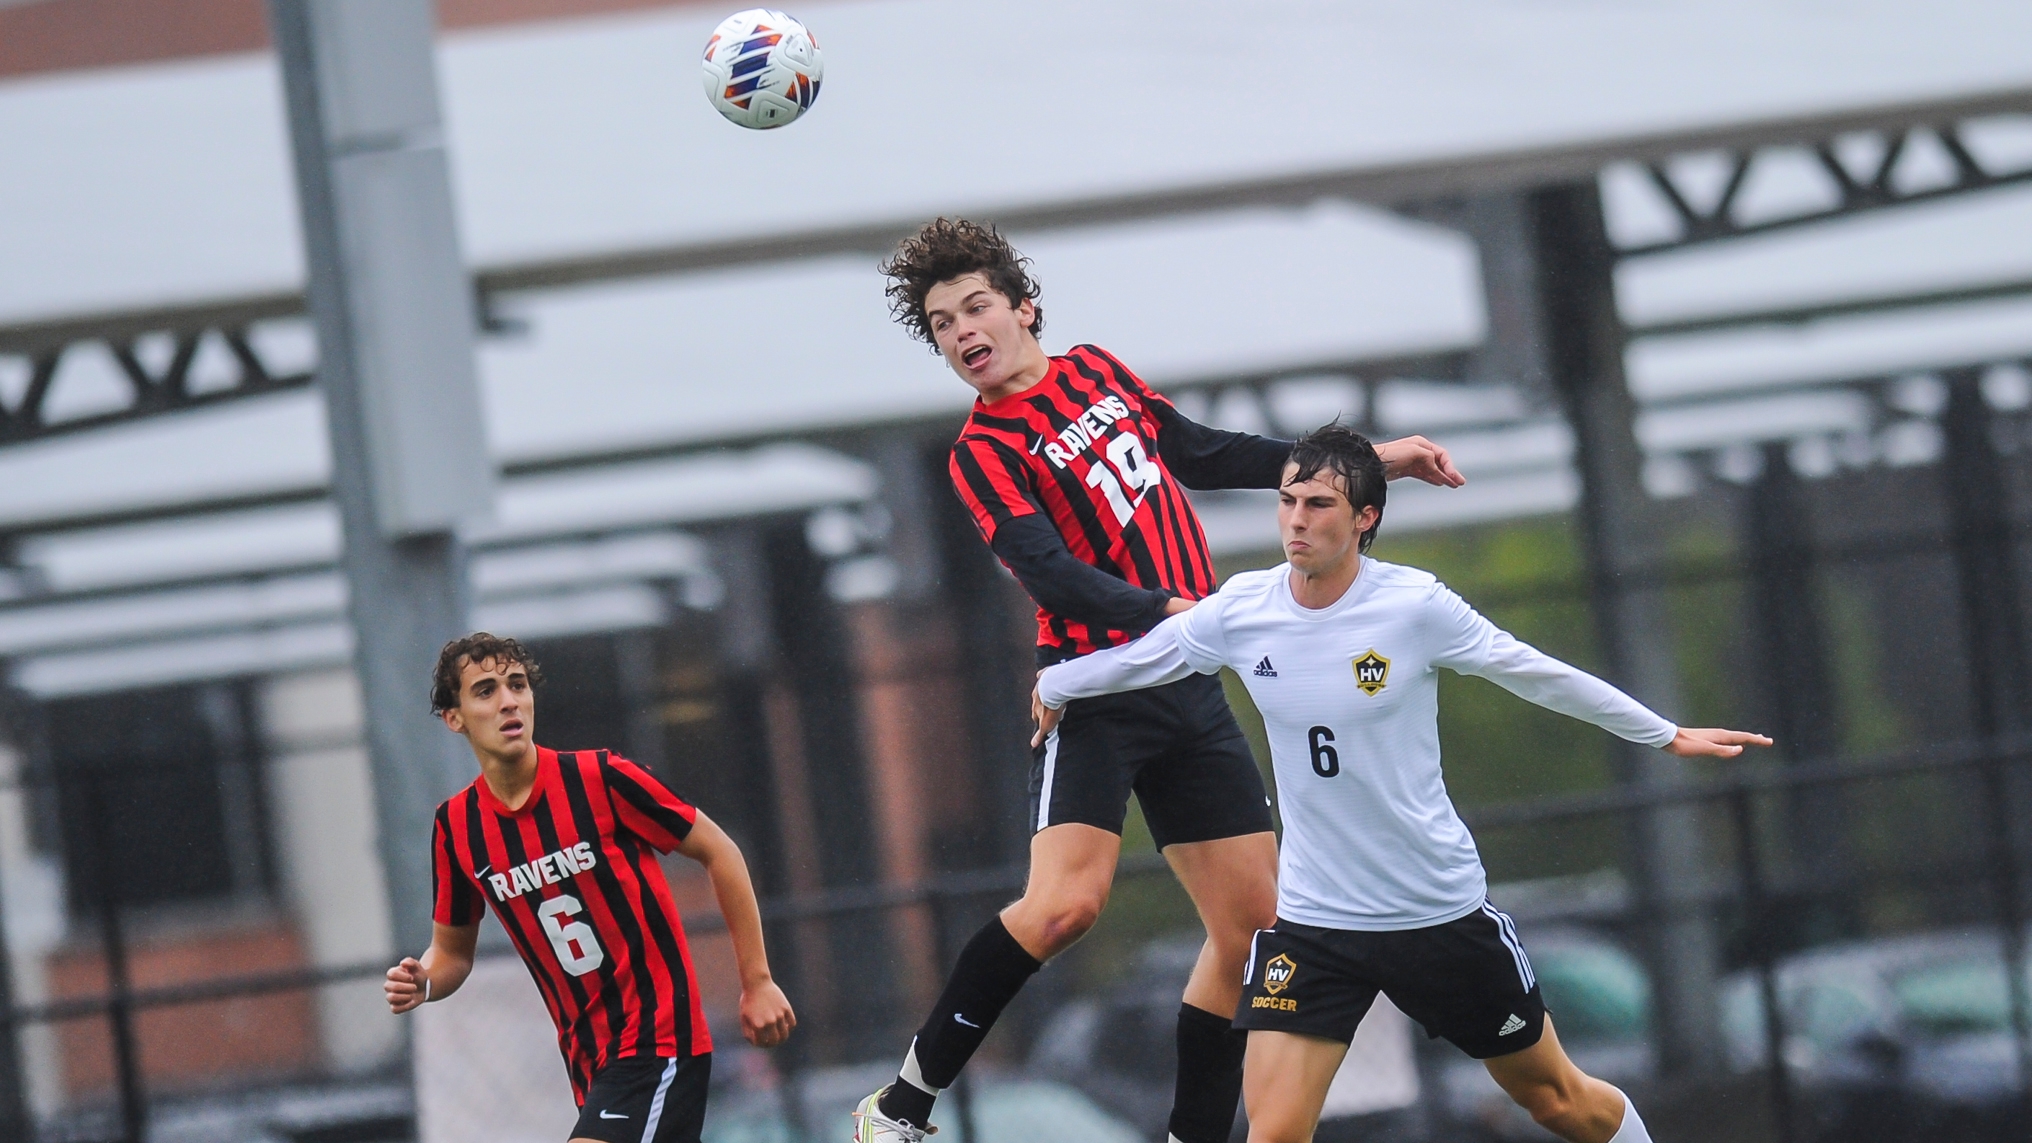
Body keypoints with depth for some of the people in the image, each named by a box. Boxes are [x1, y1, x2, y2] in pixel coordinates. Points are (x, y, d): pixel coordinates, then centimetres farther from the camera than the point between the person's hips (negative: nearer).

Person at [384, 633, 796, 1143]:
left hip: (658, 1039, -6)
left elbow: (719, 852, -2)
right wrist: (421, 982, -8)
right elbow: (453, 950, 16)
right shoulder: (455, 827, 2)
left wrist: (757, 982, -3)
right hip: (589, 1061, 6)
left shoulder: (601, 779, -12)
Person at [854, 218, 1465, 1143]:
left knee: (1252, 920, 4)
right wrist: (1168, 610, -36)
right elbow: (1051, 573, -21)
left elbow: (1202, 455, 26)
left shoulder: (1095, 372, 13)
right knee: (1065, 900, -25)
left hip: (1189, 689, 7)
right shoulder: (983, 453, -7)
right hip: (1096, 691, -7)